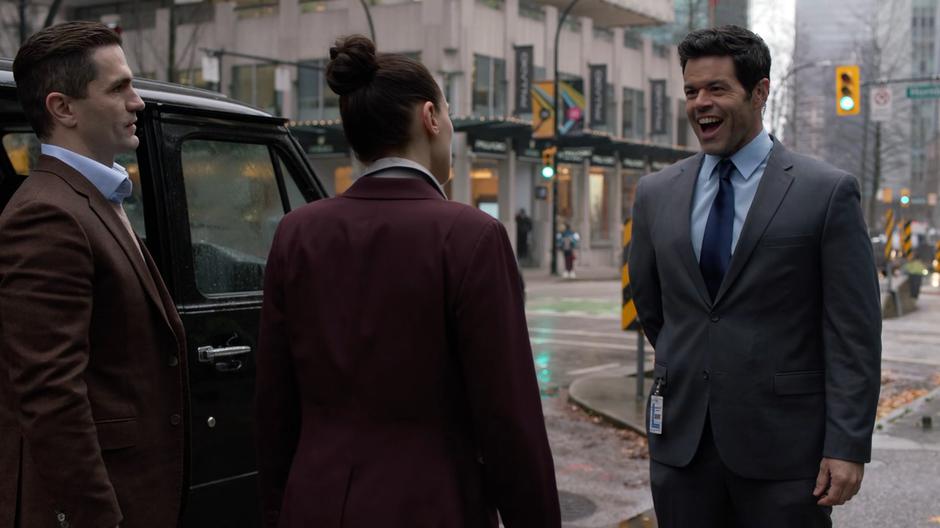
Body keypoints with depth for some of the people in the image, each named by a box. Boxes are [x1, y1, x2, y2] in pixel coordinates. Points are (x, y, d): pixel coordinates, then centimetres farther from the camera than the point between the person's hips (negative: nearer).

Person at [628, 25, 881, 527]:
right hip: (680, 437, 4)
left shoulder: (827, 191, -5)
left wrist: (847, 447, -12)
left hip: (783, 443, -3)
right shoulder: (657, 193, 6)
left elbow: (854, 334, -8)